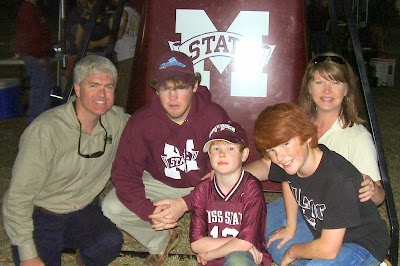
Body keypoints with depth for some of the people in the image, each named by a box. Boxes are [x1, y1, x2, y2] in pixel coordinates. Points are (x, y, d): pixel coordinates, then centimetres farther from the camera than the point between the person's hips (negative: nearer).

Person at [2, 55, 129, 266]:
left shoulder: (116, 121, -7)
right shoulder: (45, 130, -25)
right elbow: (18, 198, -21)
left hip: (82, 211, 4)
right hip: (40, 216, -3)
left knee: (111, 242, -25)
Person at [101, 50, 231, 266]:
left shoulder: (214, 117, -24)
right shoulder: (141, 121, -19)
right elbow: (124, 172, -17)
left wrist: (185, 204, -35)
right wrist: (149, 211, -32)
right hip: (160, 183, 2)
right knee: (111, 207, -17)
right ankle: (161, 241, 10)